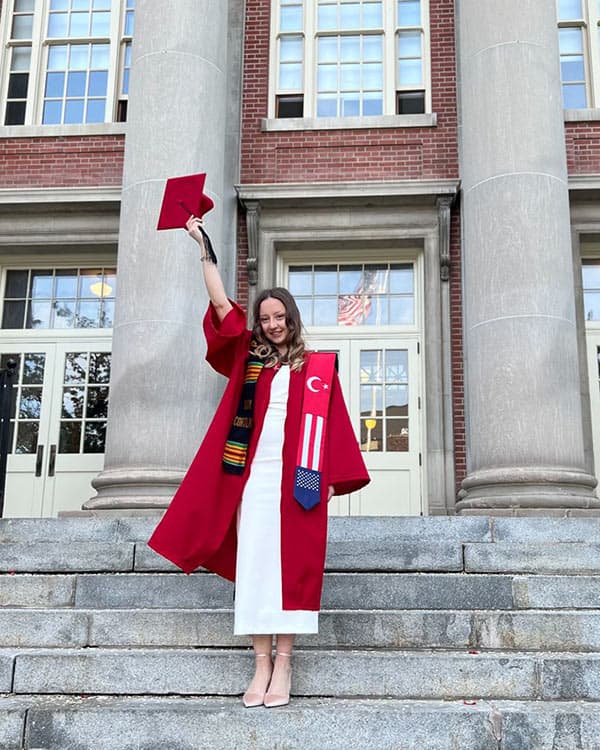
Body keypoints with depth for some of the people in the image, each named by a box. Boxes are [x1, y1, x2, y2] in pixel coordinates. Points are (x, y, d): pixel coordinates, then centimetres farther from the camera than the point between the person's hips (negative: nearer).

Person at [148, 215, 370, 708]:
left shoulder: (318, 367, 7)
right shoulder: (250, 357, 12)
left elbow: (331, 423, 3)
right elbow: (221, 306, 8)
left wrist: (332, 476, -5)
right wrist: (203, 247, 6)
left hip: (296, 477, -2)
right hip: (254, 474, 2)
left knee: (291, 564, -2)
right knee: (253, 562, -1)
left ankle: (284, 664, 3)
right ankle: (261, 665, 4)